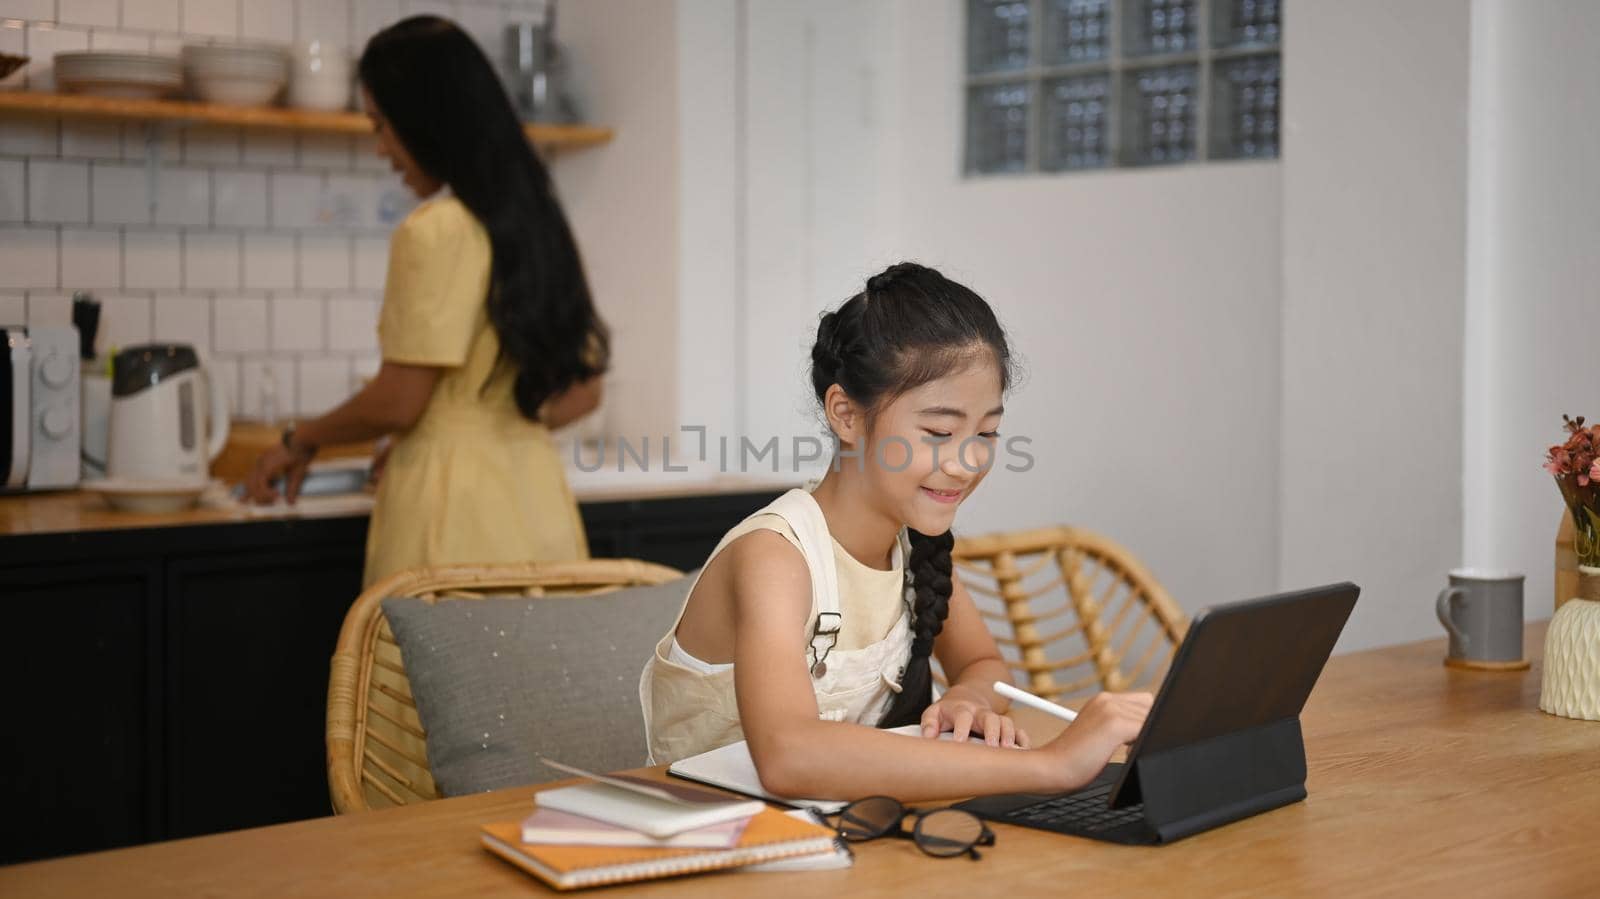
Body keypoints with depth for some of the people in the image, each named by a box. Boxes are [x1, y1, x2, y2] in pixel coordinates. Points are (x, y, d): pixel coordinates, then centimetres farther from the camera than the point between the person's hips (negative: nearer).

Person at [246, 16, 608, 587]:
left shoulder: (434, 231, -12)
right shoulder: (537, 220, 11)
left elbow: (397, 404, -11)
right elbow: (581, 392, 15)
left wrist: (300, 441, 5)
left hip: (456, 507, -8)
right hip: (537, 503, 8)